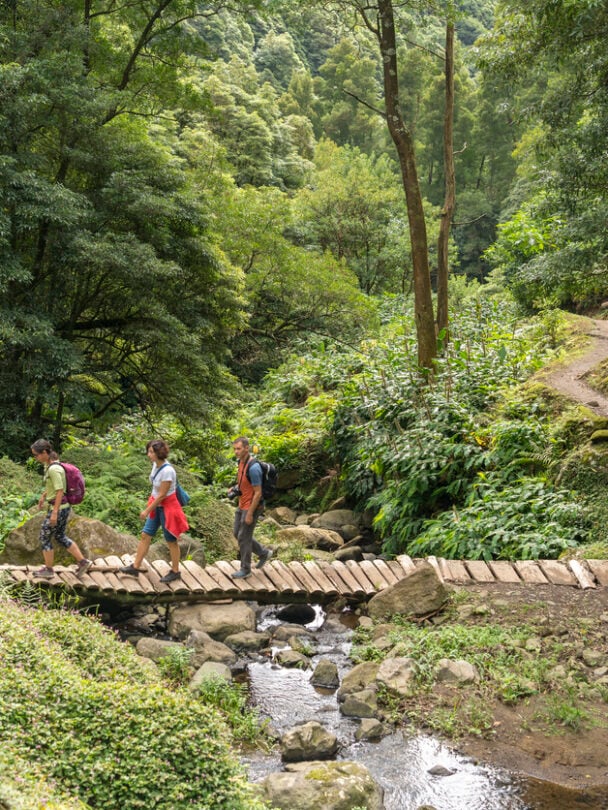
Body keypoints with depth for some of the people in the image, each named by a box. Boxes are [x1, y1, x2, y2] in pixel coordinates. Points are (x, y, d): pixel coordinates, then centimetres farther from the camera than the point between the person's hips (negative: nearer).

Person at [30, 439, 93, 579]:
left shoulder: (53, 469, -24)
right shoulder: (49, 464, 4)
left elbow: (60, 491, -23)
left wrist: (54, 513, -21)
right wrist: (43, 496, 27)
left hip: (58, 508, -9)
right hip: (62, 507, 9)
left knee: (45, 537, 7)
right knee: (60, 536, 19)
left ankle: (48, 570, 20)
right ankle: (82, 561, 22)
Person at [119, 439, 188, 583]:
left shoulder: (167, 471, -26)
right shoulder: (155, 465, -1)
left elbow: (162, 495, -22)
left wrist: (147, 510, -15)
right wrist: (149, 508, 16)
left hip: (167, 507, -8)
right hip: (157, 506, 8)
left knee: (171, 540, 5)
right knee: (145, 535, 9)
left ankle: (175, 572, 19)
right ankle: (135, 567, 17)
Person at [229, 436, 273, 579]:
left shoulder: (253, 467, -29)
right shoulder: (242, 461, 2)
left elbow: (258, 493, -25)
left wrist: (249, 514, -21)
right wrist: (235, 488, 1)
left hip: (252, 507, -10)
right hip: (242, 505, 10)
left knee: (243, 537, 2)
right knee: (237, 534, 18)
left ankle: (245, 569, 19)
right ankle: (264, 553, 33)